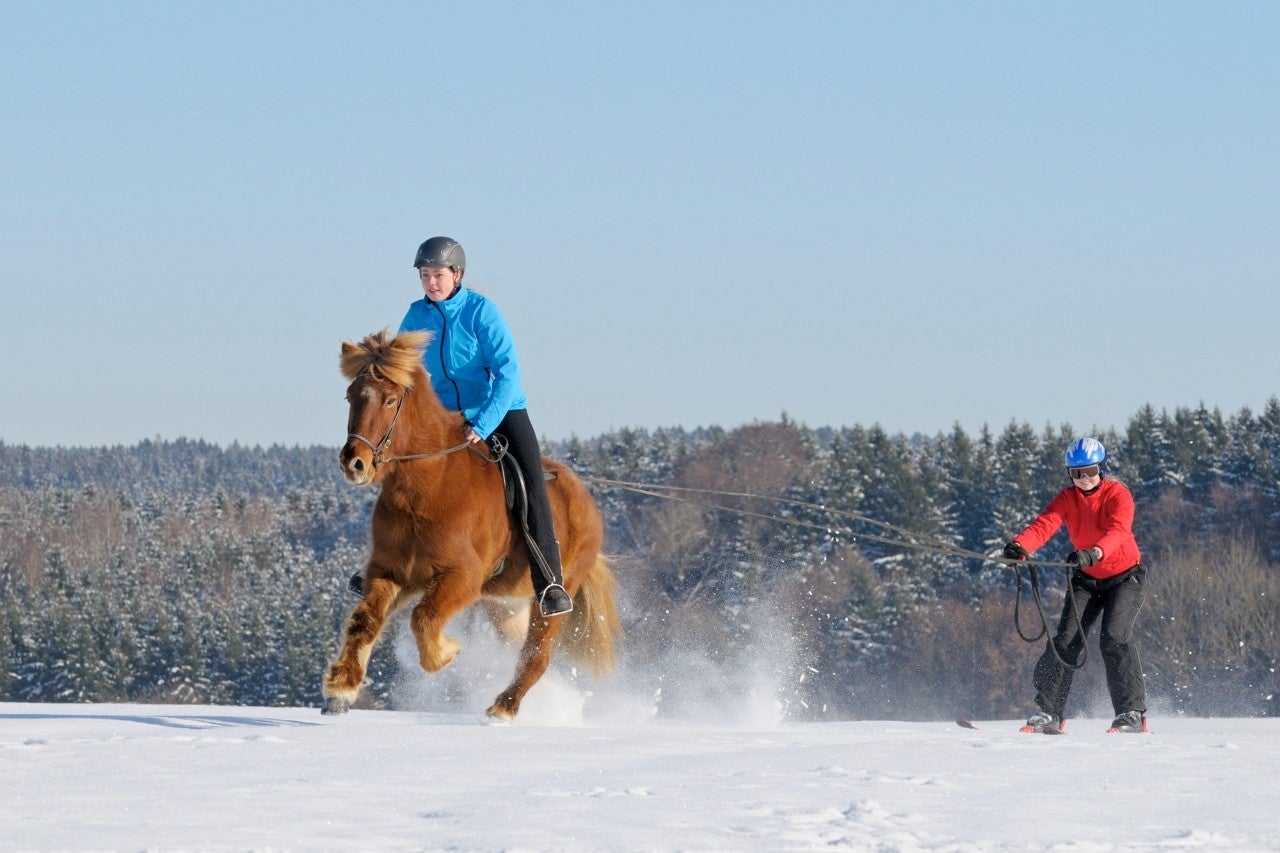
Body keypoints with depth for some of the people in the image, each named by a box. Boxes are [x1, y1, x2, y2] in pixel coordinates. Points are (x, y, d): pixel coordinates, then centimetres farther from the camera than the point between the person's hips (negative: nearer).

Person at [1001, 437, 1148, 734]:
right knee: (1066, 640, -8)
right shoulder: (1067, 498, -7)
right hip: (1087, 579, 4)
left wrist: (1094, 553, -57)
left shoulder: (1117, 494, -18)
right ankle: (1049, 712, 0)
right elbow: (1044, 524, -24)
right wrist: (1020, 546, -46)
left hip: (1125, 576, -4)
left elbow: (1118, 531, -37)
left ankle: (1132, 712, -15)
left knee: (1114, 639, -21)